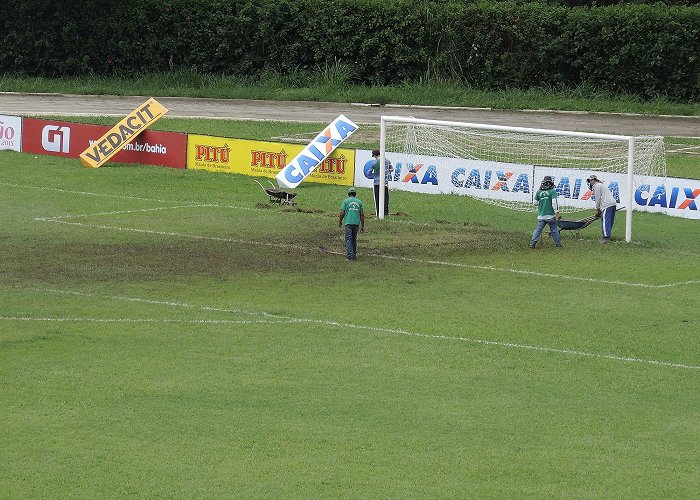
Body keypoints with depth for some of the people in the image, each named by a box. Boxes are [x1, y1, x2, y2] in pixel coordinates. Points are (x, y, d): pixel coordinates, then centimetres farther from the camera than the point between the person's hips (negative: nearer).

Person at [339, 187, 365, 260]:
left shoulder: (345, 201, 2)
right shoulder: (359, 202, 10)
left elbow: (342, 213, -4)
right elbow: (362, 214, 8)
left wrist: (340, 221, 12)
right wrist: (362, 225, 13)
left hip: (348, 222, -3)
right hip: (357, 223, 3)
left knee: (348, 239, -3)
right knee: (354, 239, 17)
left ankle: (350, 255, -15)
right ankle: (354, 255, 21)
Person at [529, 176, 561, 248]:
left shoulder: (539, 192, 4)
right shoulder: (552, 191, -9)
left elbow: (535, 202, 12)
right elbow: (554, 202, -15)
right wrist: (557, 212, -10)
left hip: (541, 215, 3)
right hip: (551, 215, -3)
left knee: (538, 229, 5)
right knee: (554, 230, 8)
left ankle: (533, 243, -6)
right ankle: (558, 244, 13)